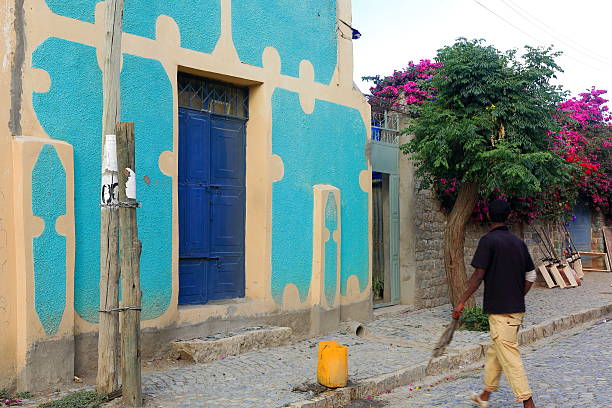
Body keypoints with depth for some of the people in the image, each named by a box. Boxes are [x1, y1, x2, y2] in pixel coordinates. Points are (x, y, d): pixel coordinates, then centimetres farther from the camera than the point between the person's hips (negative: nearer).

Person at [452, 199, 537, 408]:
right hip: (517, 308, 8)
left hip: (499, 309, -8)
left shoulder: (488, 240, -11)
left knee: (509, 356, -3)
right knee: (494, 351, 19)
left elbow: (479, 275, -15)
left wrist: (462, 301, -10)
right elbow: (530, 277, 13)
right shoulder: (518, 242, 9)